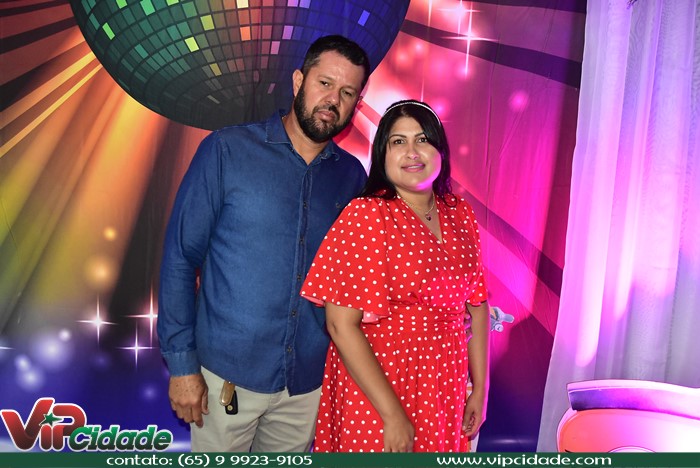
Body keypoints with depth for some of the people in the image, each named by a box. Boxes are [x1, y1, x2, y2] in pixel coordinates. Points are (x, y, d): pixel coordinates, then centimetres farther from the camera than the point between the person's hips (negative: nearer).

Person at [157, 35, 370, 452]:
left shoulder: (353, 176, 1)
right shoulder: (227, 150, -9)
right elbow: (180, 257, -8)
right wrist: (182, 363, -9)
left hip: (309, 382, 3)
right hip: (229, 374, -3)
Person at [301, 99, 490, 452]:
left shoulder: (460, 215, 1)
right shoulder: (366, 215, -16)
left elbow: (476, 304, 7)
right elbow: (341, 323, -20)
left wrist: (480, 388, 6)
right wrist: (393, 414, -19)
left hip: (443, 394, 6)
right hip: (374, 394, -5)